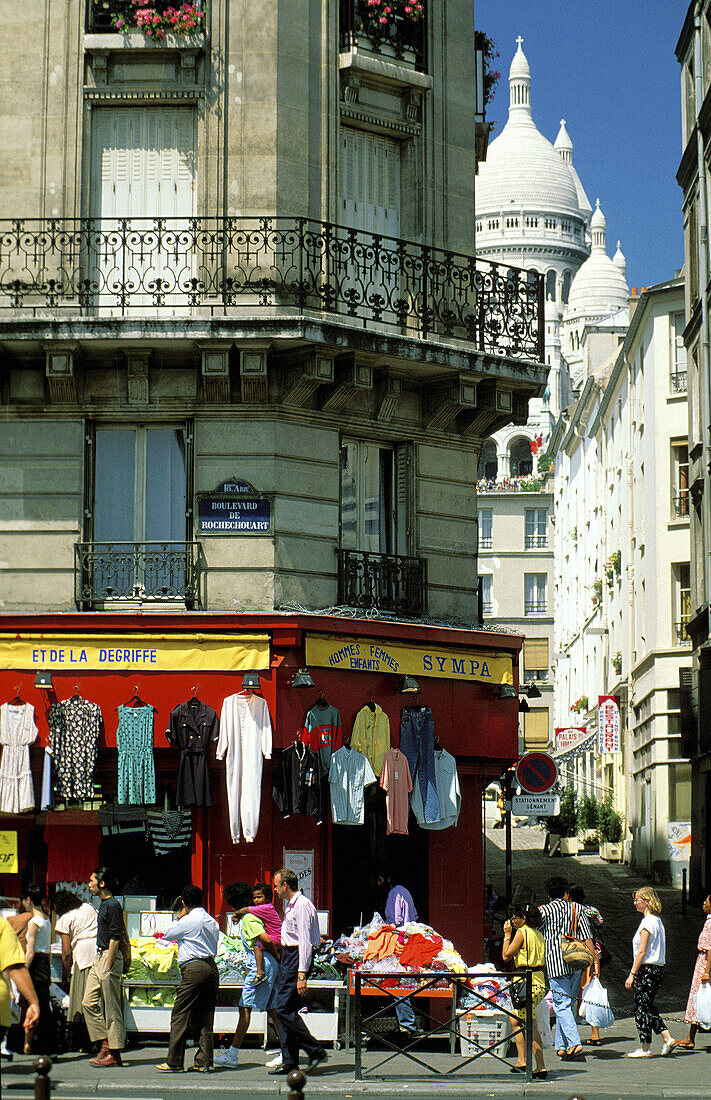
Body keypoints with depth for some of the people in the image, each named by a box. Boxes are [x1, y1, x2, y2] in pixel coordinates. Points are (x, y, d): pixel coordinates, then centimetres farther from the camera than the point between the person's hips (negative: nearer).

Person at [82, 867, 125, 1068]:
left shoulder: (113, 905, -14)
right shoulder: (104, 904, 16)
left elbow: (115, 938, -18)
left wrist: (108, 966, -19)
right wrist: (100, 963, 18)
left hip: (109, 957, -10)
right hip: (99, 957, 10)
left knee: (112, 1008, -5)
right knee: (89, 1002, 8)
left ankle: (114, 1054, -2)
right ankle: (106, 1044, 13)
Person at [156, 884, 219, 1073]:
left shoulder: (188, 921, -9)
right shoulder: (212, 922, 14)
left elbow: (167, 934, 3)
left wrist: (180, 916, 12)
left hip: (194, 969, -8)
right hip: (212, 967, 8)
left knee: (179, 1016, -3)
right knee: (205, 1019, 10)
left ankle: (174, 1062, -4)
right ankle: (204, 1062, 9)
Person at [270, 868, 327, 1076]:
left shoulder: (302, 906, -17)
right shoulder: (289, 904, 14)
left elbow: (305, 942, -22)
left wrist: (302, 974, -25)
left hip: (298, 957, -10)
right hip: (287, 957, 10)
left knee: (284, 1009, -14)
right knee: (284, 1009, 7)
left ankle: (315, 1051, -8)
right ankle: (289, 1061, 9)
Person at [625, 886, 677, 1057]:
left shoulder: (647, 922, -15)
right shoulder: (658, 921, 13)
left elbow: (641, 952, -18)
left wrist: (632, 974, -16)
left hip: (646, 969, -9)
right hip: (658, 969, 9)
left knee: (641, 1008, -1)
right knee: (648, 1008, 16)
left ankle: (645, 1048, 3)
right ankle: (667, 1039, 9)